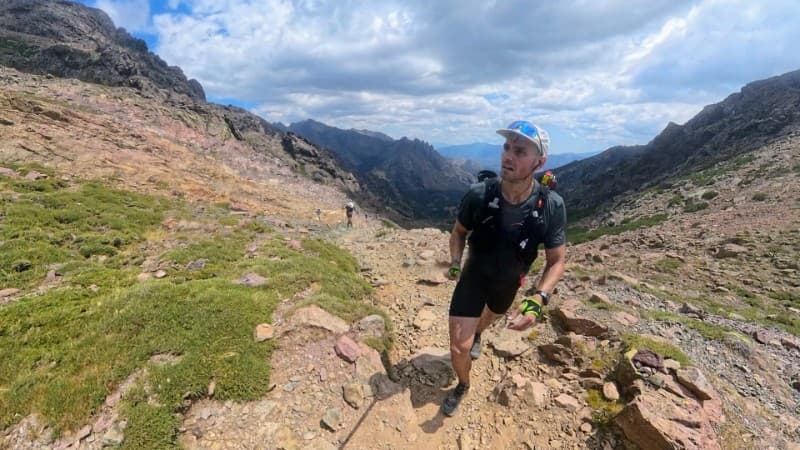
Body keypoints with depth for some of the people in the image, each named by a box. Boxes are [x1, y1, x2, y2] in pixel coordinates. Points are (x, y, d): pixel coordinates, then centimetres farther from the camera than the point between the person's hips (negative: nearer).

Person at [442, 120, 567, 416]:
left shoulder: (551, 206, -26)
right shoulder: (479, 194, -27)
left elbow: (556, 261, -15)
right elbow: (459, 231, -5)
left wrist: (538, 301, -29)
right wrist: (455, 263, -19)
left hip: (508, 282, 2)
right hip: (474, 275, -1)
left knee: (493, 314, 33)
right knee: (459, 348, -6)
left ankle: (477, 336, 71)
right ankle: (463, 385, 30)